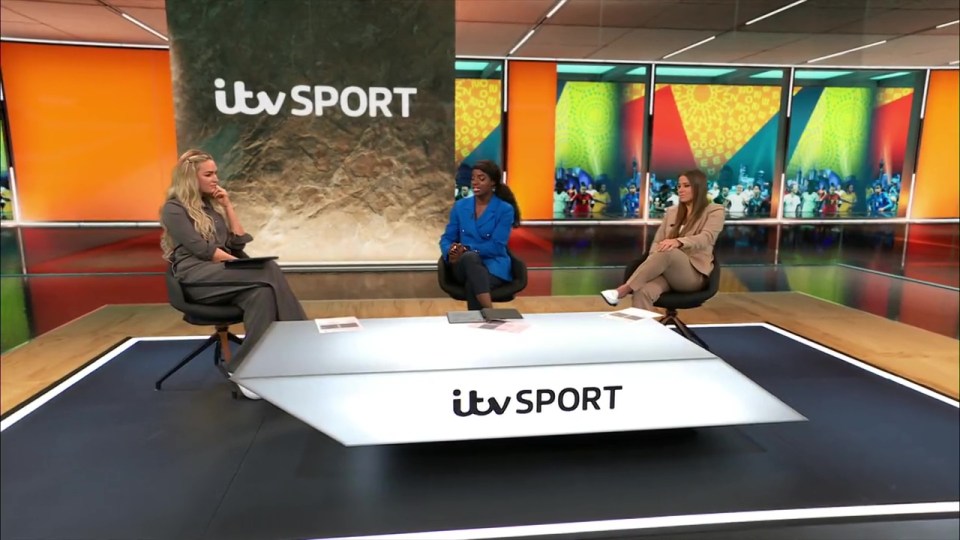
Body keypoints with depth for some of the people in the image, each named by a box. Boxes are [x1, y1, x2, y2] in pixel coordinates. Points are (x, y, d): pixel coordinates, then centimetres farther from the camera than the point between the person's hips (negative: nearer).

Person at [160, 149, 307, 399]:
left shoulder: (211, 205, 24)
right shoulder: (174, 209, 4)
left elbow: (239, 241, 16)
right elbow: (201, 250, -10)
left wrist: (228, 205, 11)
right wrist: (245, 265, -16)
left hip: (223, 274, 6)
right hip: (196, 277, -6)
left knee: (261, 293, -32)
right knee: (268, 272, -30)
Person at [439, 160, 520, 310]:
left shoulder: (505, 209, -2)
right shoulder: (460, 206, 10)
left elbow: (497, 246, -10)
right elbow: (446, 238, 10)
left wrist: (467, 249, -19)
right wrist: (451, 252, -14)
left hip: (493, 266, -3)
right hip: (464, 265, 3)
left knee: (472, 286, -39)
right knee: (470, 257, -38)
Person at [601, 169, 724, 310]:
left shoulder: (714, 211, 4)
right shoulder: (672, 212, 18)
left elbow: (706, 238, -15)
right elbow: (657, 241, 12)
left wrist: (678, 242, -37)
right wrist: (652, 263, -12)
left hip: (694, 274, -4)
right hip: (667, 271, 4)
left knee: (668, 252, -38)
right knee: (643, 291, -34)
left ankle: (623, 290, -38)